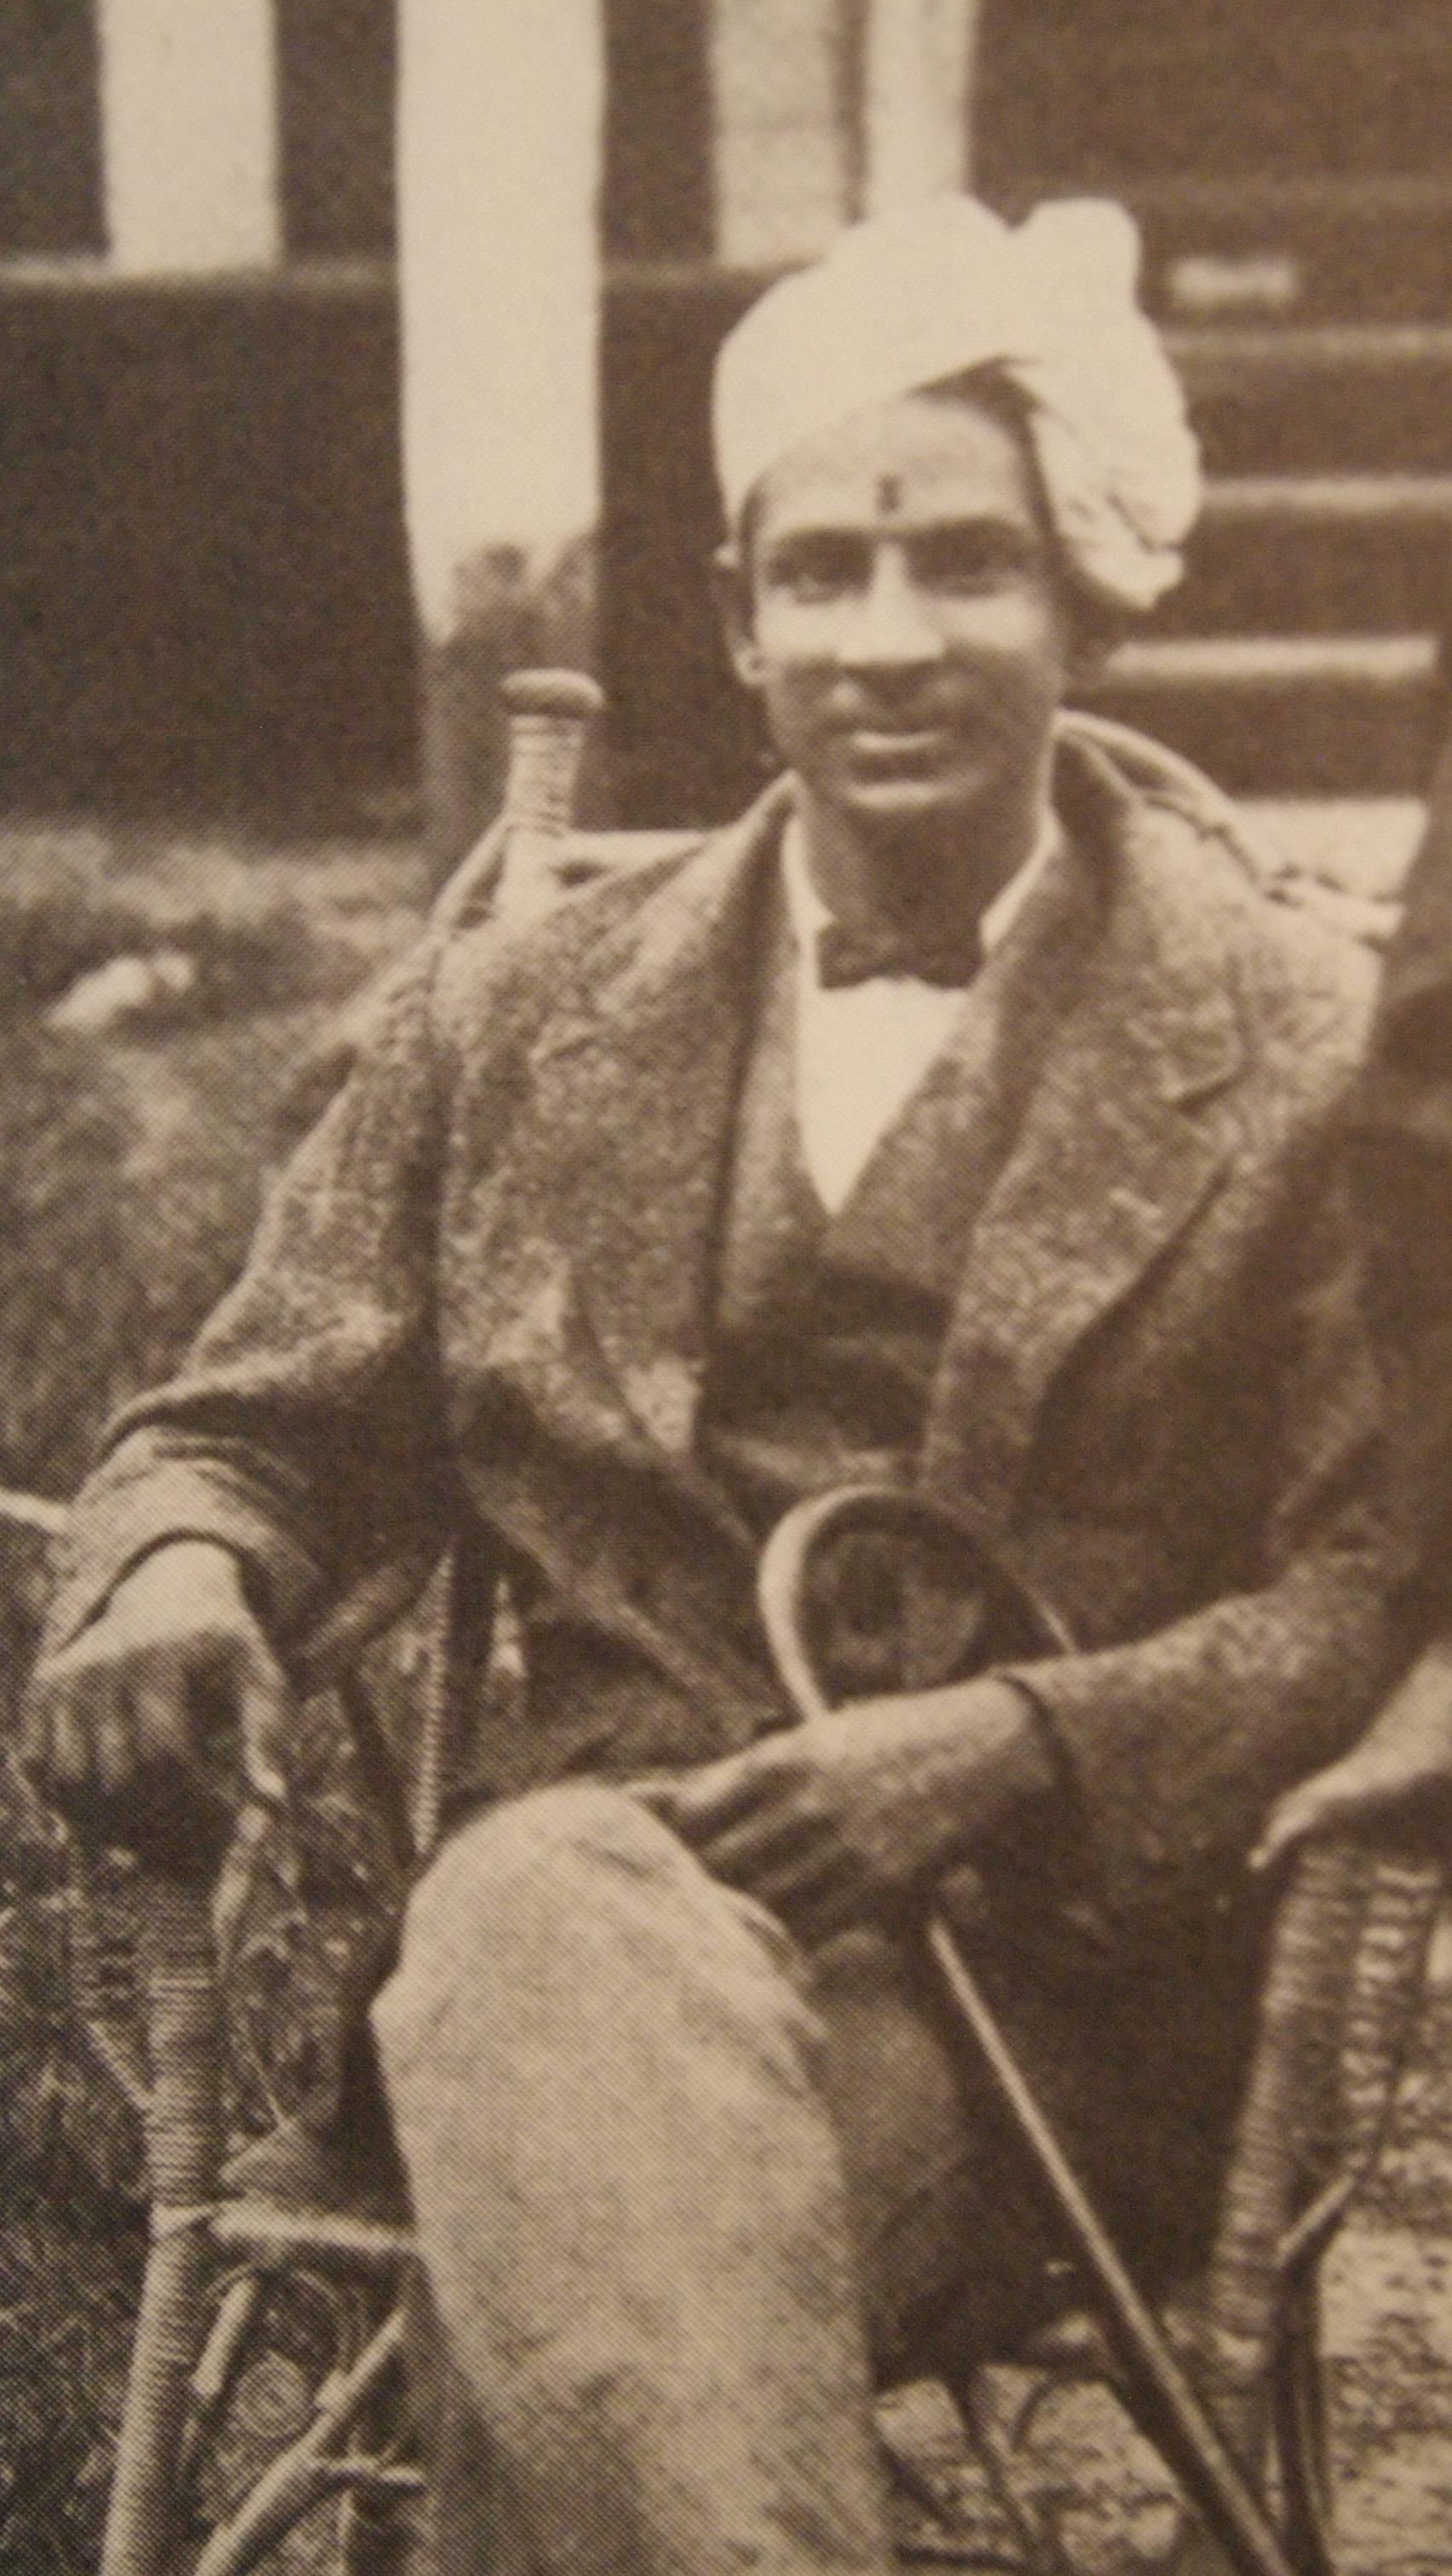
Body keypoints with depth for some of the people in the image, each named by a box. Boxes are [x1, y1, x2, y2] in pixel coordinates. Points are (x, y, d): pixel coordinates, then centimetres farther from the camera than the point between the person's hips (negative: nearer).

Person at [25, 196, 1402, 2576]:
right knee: (541, 1921, -36)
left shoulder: (1302, 1050, 6)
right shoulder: (516, 1022, 15)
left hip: (1055, 1975, -3)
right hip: (589, 1876, 3)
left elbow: (1379, 1581, 2)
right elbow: (258, 1428, 19)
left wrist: (1020, 1746, -15)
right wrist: (172, 1574, -6)